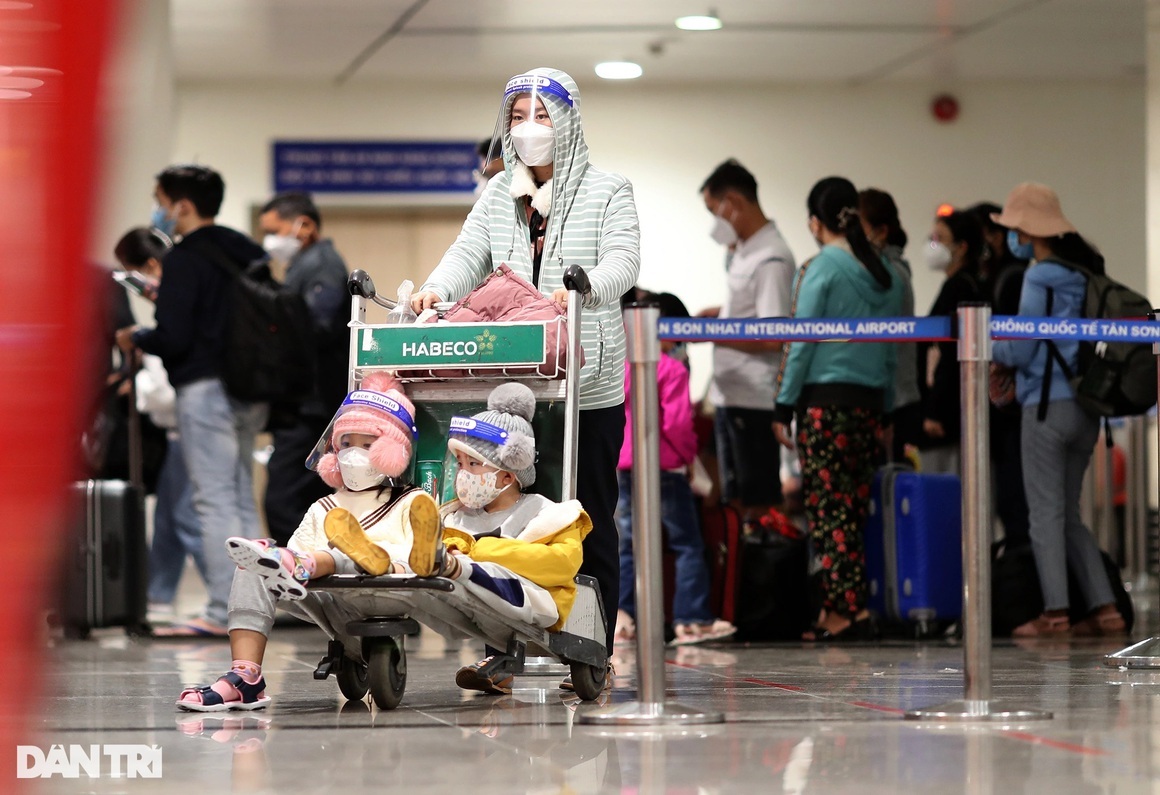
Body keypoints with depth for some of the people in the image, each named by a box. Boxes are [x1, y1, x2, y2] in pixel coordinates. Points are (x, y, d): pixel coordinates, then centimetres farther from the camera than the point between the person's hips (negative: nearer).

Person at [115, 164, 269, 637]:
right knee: (241, 500, 12)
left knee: (214, 501, -7)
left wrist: (135, 340, 3)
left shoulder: (184, 260, -11)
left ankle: (223, 612, -9)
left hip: (204, 389, -8)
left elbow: (173, 336, -17)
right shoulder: (247, 252, 13)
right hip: (248, 392, 8)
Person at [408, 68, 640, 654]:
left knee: (588, 518, 0)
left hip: (587, 385, -4)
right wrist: (436, 290, -15)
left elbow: (622, 263, -8)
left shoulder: (608, 192, 5)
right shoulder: (498, 195, 18)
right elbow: (468, 254, 7)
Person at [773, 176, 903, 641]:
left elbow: (801, 343, -8)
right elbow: (892, 351, 14)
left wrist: (784, 406, -3)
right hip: (870, 402, 6)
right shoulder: (885, 274, 12)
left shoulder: (819, 269, -7)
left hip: (825, 400, -6)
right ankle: (834, 611, 11)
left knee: (828, 509, -6)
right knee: (852, 511, 8)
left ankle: (849, 611, -12)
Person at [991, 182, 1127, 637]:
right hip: (1086, 408, 7)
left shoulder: (1041, 279, -11)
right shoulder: (1087, 274, 10)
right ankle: (1104, 609, 9)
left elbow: (1020, 351, -10)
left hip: (1048, 405, -7)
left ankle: (1055, 612, -6)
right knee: (1069, 514, 14)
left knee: (1046, 513, -3)